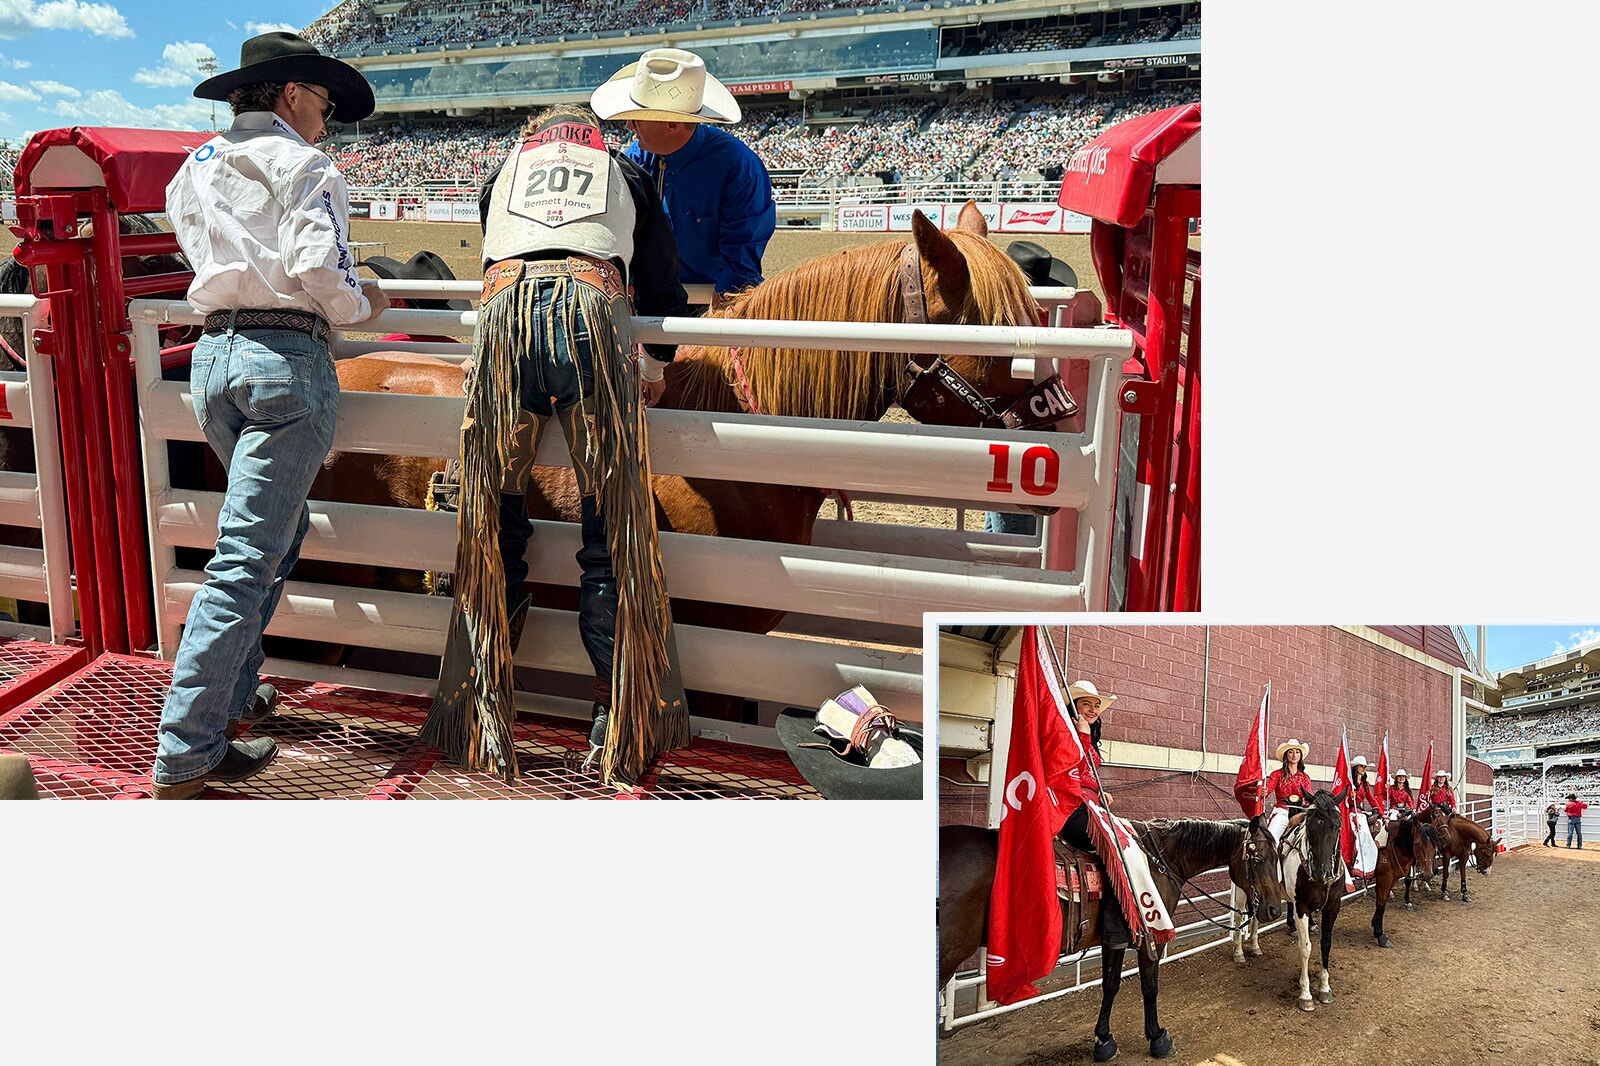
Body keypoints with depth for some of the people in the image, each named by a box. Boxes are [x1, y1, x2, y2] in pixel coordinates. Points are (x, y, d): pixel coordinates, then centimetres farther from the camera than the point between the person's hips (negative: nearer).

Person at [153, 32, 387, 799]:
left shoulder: (191, 173, 20)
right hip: (286, 358, -8)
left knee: (279, 526, 23)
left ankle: (231, 693, 26)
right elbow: (320, 270, -15)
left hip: (213, 356, 8)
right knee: (247, 556, -8)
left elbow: (208, 259, 17)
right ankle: (185, 755, -7)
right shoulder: (302, 166, -3)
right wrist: (360, 307, 3)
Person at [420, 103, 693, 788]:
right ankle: (615, 725, 5)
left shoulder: (501, 174, 34)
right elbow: (663, 287, 28)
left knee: (495, 526, 10)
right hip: (594, 311, -1)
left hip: (504, 310, 1)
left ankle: (488, 721, 11)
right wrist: (658, 363, 44)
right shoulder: (625, 173, 31)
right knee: (611, 528, 4)